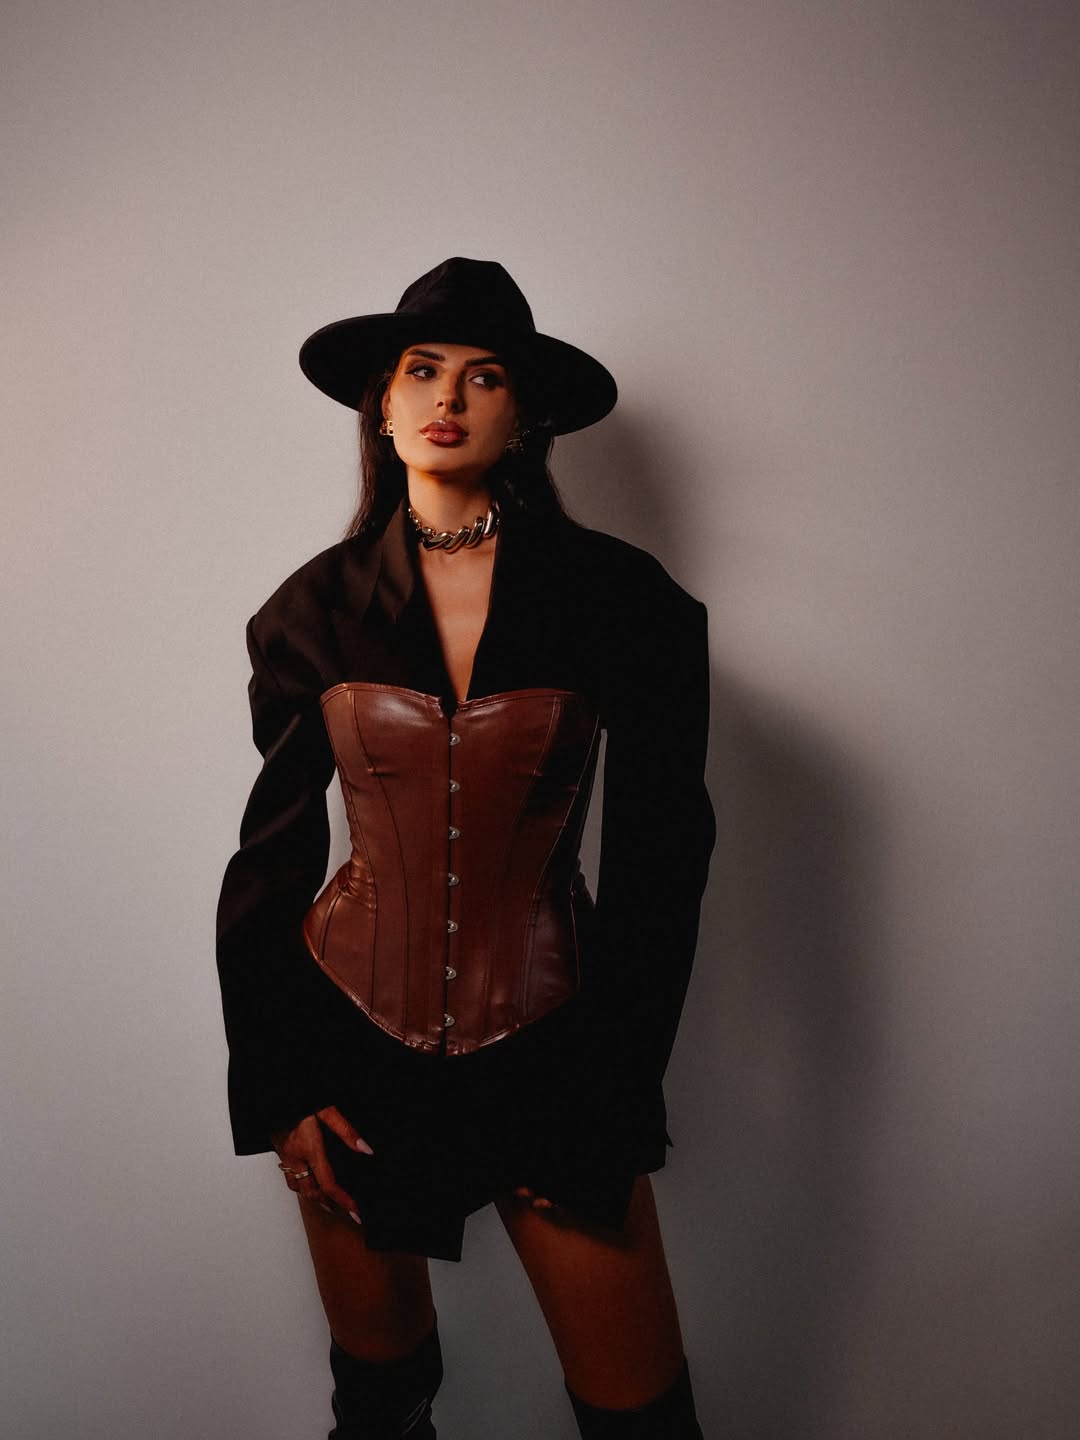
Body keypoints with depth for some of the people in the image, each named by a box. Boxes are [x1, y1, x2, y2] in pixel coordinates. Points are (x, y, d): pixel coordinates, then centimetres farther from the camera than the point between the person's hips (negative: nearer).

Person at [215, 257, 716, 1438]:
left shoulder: (620, 599, -5)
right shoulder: (317, 607, 0)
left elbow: (660, 858, -2)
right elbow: (273, 853, 5)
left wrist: (615, 1100, -2)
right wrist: (275, 1085, 2)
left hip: (548, 1042, -1)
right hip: (352, 1040, 2)